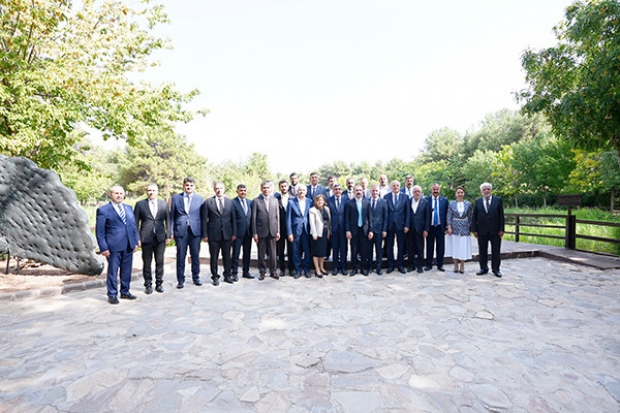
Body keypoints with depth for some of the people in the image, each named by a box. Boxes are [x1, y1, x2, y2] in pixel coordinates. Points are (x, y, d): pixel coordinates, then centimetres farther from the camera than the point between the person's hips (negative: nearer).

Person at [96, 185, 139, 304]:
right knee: (113, 271, 4)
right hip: (113, 246, -5)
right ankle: (112, 295, 17)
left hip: (128, 245, 5)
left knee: (126, 271, 12)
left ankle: (125, 291, 26)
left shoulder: (128, 208, 12)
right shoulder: (103, 210, -3)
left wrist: (135, 242, 7)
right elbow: (99, 231, -4)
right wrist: (103, 248, -9)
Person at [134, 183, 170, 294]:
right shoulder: (140, 204, 3)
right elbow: (135, 222, 3)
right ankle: (148, 285, 19)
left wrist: (168, 236, 1)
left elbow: (168, 220, 7)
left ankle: (159, 283, 21)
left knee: (160, 262, 7)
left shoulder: (164, 204, 7)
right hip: (146, 238, -1)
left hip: (160, 238, 1)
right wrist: (137, 238, -3)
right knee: (147, 263, 6)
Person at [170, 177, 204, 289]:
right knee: (180, 256, 4)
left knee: (195, 255, 7)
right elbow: (172, 216, 6)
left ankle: (196, 278, 21)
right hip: (180, 230, 0)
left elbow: (202, 216, 6)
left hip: (195, 230, 0)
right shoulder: (176, 198, 7)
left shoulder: (199, 198, 6)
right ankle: (181, 280, 15)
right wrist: (171, 231, 0)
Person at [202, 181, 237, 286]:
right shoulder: (208, 202, 1)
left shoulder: (230, 202, 7)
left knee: (227, 256, 10)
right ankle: (215, 277, 20)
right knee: (214, 257, 6)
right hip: (213, 234, -2)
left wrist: (234, 233, 3)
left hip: (227, 234, 2)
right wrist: (205, 234, -5)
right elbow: (204, 219, 0)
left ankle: (227, 275, 23)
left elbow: (233, 219, 8)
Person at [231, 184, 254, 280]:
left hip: (248, 232, 5)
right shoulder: (233, 202, -6)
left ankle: (246, 271, 24)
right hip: (238, 232, -5)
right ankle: (234, 272, 15)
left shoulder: (250, 202, 10)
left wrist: (253, 230, 5)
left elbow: (251, 216, 12)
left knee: (247, 253, 12)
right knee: (235, 253, 4)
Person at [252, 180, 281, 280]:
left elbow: (277, 217, 8)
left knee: (272, 253, 8)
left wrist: (278, 231, 4)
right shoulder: (256, 201, -1)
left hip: (272, 231, 2)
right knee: (261, 253, 7)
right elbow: (254, 218, -2)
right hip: (261, 231, -2)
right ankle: (262, 271, 22)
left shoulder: (275, 200, 8)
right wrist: (254, 233, -6)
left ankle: (273, 271, 20)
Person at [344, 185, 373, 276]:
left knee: (364, 250, 7)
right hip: (354, 230, -1)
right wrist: (347, 230, -6)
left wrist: (370, 230, -1)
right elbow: (347, 218, -1)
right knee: (354, 250, 6)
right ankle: (354, 268, 19)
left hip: (364, 229, 1)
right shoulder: (349, 203, 0)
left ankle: (364, 268, 20)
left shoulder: (367, 202, 4)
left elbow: (369, 217, 3)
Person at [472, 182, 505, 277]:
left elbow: (501, 215, 0)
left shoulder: (498, 200, 2)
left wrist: (501, 229, -5)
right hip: (482, 231, 1)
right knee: (482, 251, 8)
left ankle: (495, 269, 18)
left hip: (495, 231, -1)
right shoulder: (477, 201, 4)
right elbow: (474, 217, 4)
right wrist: (474, 230, -2)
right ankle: (483, 268, 19)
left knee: (496, 251, 7)